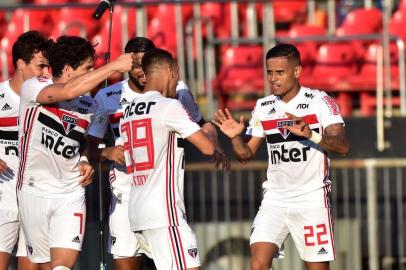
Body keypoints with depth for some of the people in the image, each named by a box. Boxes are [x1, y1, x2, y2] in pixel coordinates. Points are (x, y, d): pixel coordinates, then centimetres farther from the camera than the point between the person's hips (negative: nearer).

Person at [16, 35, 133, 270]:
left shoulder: (89, 105, 7)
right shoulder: (33, 88, -10)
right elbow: (68, 91, -31)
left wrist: (85, 163, 1)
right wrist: (114, 66, -30)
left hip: (72, 194, 3)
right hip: (35, 191, -3)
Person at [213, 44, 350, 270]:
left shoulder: (320, 102, -7)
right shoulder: (263, 108, 8)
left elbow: (343, 146, -17)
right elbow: (246, 154, 12)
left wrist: (311, 134, -34)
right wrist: (236, 137, -9)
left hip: (312, 198, -4)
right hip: (275, 198, 4)